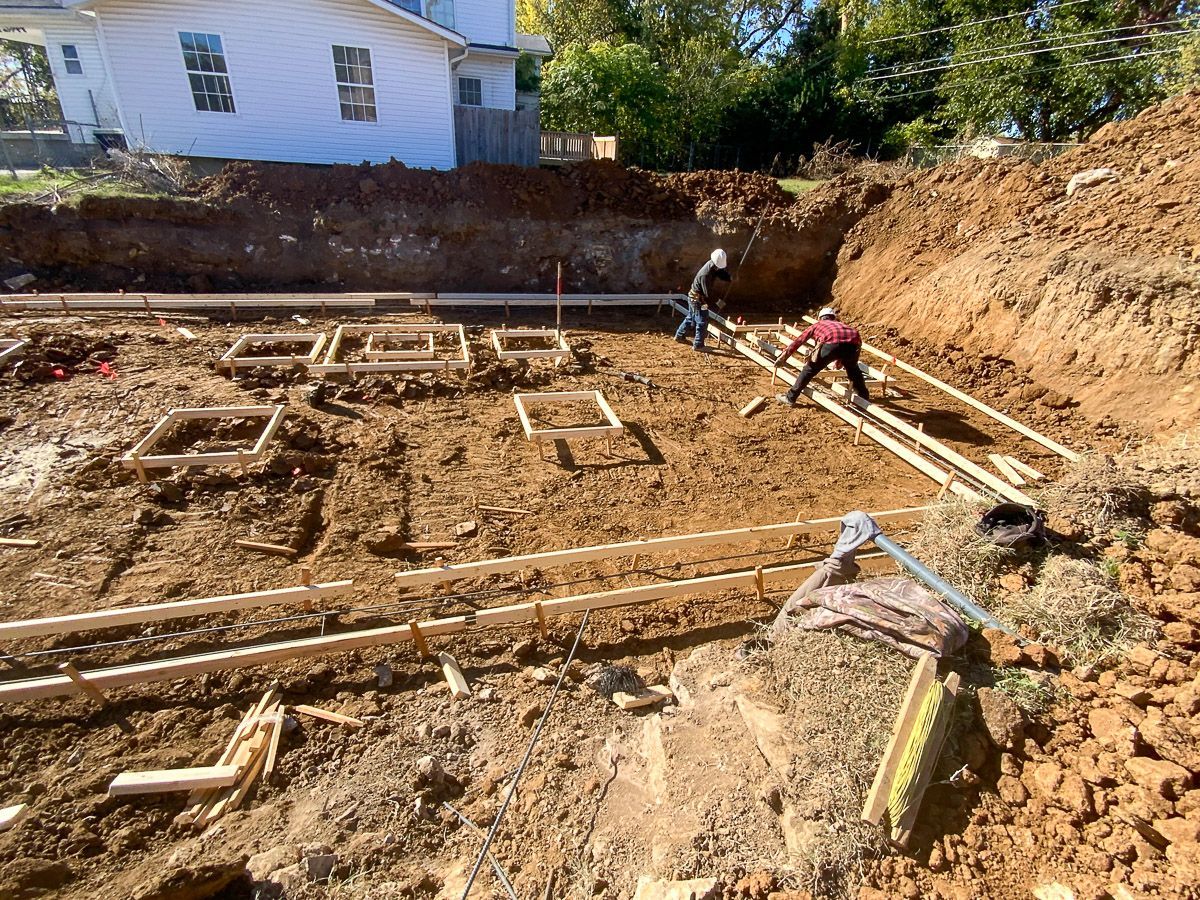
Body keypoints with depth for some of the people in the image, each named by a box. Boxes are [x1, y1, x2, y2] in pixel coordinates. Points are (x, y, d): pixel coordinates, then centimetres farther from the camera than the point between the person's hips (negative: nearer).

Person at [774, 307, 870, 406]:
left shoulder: (817, 324, 34)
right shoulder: (840, 324, 42)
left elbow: (798, 342, 32)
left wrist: (783, 358, 38)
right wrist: (841, 359, 61)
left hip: (833, 343, -4)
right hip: (854, 343, 4)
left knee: (810, 369, 14)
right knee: (853, 369, 33)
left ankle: (790, 398, 16)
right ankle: (865, 397, 42)